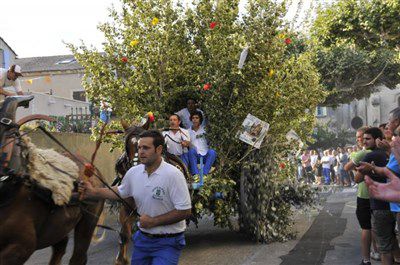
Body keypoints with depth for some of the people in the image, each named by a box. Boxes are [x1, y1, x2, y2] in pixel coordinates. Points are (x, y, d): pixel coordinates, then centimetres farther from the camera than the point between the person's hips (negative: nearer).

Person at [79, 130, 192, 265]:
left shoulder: (173, 174, -19)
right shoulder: (133, 173, -1)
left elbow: (185, 211, -19)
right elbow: (120, 192, 20)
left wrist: (153, 221, -17)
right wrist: (94, 192, 10)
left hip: (167, 243, -5)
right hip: (142, 238, 6)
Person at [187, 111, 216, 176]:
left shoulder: (204, 129, 14)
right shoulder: (188, 131, 13)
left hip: (205, 156, 0)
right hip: (195, 156, 0)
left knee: (212, 152, -30)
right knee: (191, 151, -32)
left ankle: (204, 174, -39)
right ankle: (195, 174, -43)